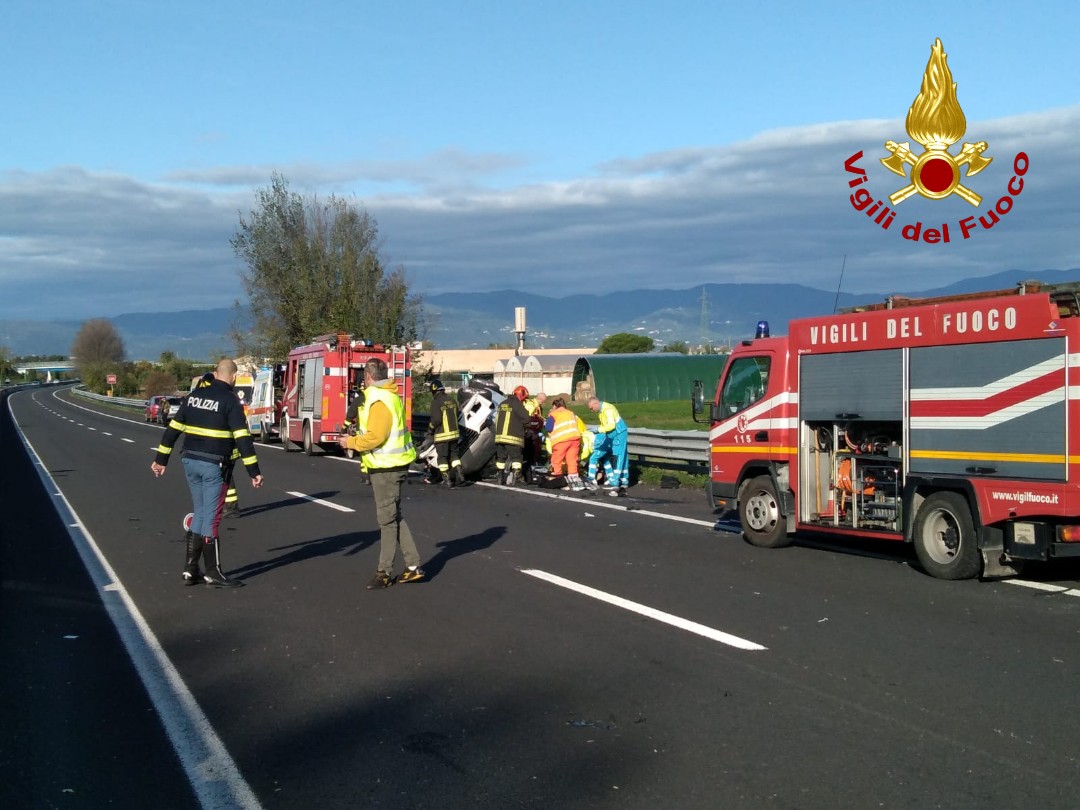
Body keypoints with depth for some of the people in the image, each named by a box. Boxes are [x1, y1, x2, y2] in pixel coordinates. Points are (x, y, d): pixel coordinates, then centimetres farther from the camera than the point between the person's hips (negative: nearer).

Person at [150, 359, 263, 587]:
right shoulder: (230, 400, -9)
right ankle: (212, 573, 5)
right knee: (211, 517, -1)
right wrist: (253, 472, -15)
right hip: (213, 465, -6)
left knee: (200, 513, 16)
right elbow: (242, 438, -16)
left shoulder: (194, 395, 10)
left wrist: (161, 459, 17)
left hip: (190, 461, 6)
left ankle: (190, 569, 17)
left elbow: (173, 429, 11)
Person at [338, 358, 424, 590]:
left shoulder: (379, 400, -18)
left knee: (388, 518, -2)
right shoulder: (390, 396, 14)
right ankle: (413, 566, 16)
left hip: (386, 467, -10)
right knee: (393, 516, 15)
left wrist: (350, 442, -10)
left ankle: (385, 572, 5)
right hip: (391, 464, 10)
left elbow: (376, 437, -24)